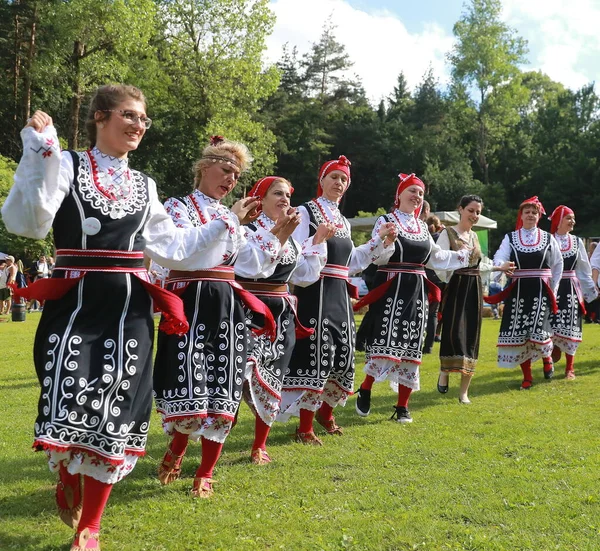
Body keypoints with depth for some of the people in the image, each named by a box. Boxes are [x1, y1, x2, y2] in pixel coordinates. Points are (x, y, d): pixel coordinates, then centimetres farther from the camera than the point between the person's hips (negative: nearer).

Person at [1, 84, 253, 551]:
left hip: (129, 311, 4)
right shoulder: (67, 165, 2)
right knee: (67, 408, -12)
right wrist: (39, 152, -19)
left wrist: (226, 224, 18)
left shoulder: (144, 186, 15)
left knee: (113, 415, 1)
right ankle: (68, 479, 26)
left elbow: (171, 248, 17)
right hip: (74, 305, -3)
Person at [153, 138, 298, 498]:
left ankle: (206, 473, 12)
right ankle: (177, 448, 20)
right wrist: (228, 221, -20)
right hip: (190, 302, -5)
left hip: (227, 306, 5)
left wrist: (277, 234, 9)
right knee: (189, 385, -12)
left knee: (222, 388, 1)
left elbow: (249, 264, 16)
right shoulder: (178, 206, 3)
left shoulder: (231, 215, 20)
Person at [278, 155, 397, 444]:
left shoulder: (343, 221, 19)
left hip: (339, 296, 8)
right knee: (315, 355, -10)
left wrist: (380, 241, 15)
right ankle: (305, 427, 1)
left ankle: (325, 411, 35)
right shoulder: (306, 212, -3)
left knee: (342, 355, 12)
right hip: (314, 293, -7)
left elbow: (351, 262, 17)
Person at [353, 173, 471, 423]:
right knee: (386, 343, -12)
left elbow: (436, 257, 21)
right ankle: (364, 391, 12)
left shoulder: (422, 226, 14)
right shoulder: (386, 221, -3)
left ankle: (403, 406, 15)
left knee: (411, 348, 6)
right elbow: (378, 258, -11)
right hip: (391, 290, -6)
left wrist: (464, 255, 20)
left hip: (417, 293, 6)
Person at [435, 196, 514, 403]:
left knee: (471, 338, 3)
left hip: (474, 290, 6)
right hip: (456, 289, -6)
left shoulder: (474, 236, 16)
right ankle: (444, 372, 12)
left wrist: (499, 268, 24)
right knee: (454, 333, -17)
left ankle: (464, 391, 9)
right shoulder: (448, 234, -5)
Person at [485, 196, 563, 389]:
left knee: (539, 331, -11)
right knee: (518, 333, -1)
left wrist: (552, 289, 12)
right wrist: (501, 266, -32)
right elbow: (499, 259, -9)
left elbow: (558, 266, 16)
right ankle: (527, 376, 12)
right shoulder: (510, 238, 5)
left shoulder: (548, 239, 7)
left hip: (540, 292, -1)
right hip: (518, 292, 1)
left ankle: (547, 357, 24)